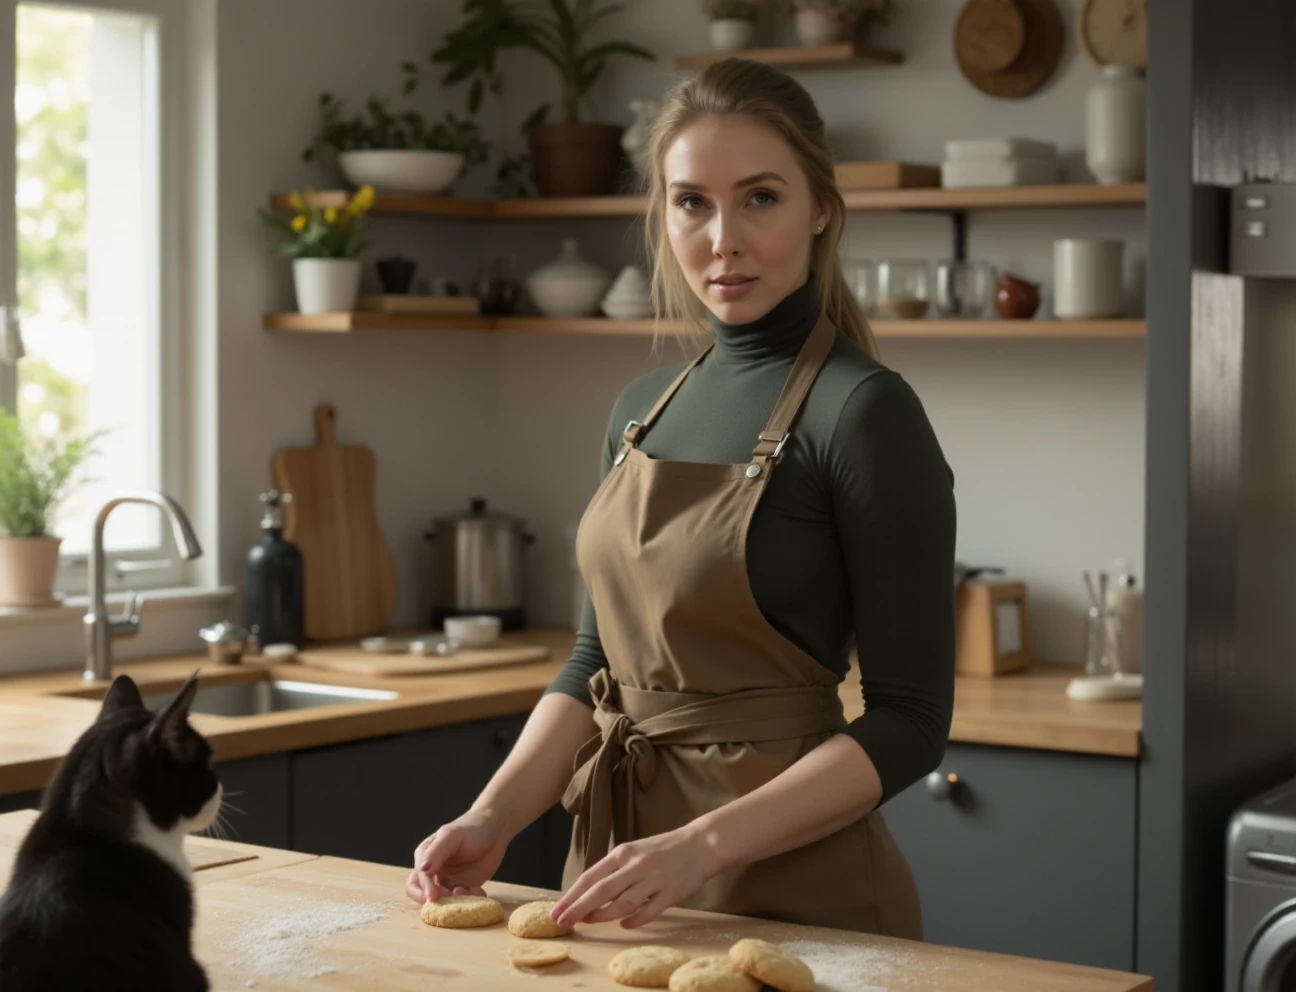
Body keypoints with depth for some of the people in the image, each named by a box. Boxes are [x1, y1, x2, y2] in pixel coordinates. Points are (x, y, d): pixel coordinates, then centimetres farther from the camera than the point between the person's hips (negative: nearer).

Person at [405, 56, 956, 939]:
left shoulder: (863, 412, -14)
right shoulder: (644, 409, 7)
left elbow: (909, 719, -16)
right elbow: (600, 662, 11)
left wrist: (705, 846, -25)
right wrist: (494, 816, -4)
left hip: (785, 885, -6)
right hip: (623, 881, 6)